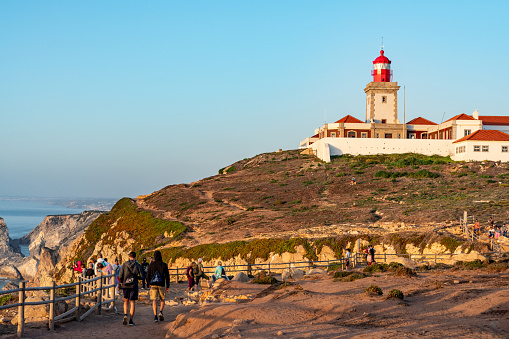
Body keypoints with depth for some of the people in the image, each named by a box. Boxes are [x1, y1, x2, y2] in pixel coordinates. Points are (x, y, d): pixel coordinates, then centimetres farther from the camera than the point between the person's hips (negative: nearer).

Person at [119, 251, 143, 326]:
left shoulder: (124, 264, -1)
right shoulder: (137, 265, -3)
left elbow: (120, 275, -2)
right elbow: (142, 276, -3)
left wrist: (121, 282, 17)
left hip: (125, 285, 1)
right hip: (134, 286, -1)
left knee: (126, 301, 18)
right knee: (132, 303, 4)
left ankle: (125, 315, -4)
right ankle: (131, 320, 0)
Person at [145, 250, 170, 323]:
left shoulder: (151, 264, 1)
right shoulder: (164, 265, -1)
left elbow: (148, 275, 5)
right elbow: (167, 276, -3)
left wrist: (148, 284, 19)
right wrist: (168, 286, 3)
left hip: (153, 285, 0)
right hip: (161, 284, 0)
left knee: (154, 300, 0)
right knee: (162, 300, 14)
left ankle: (155, 316, -12)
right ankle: (160, 312, -9)